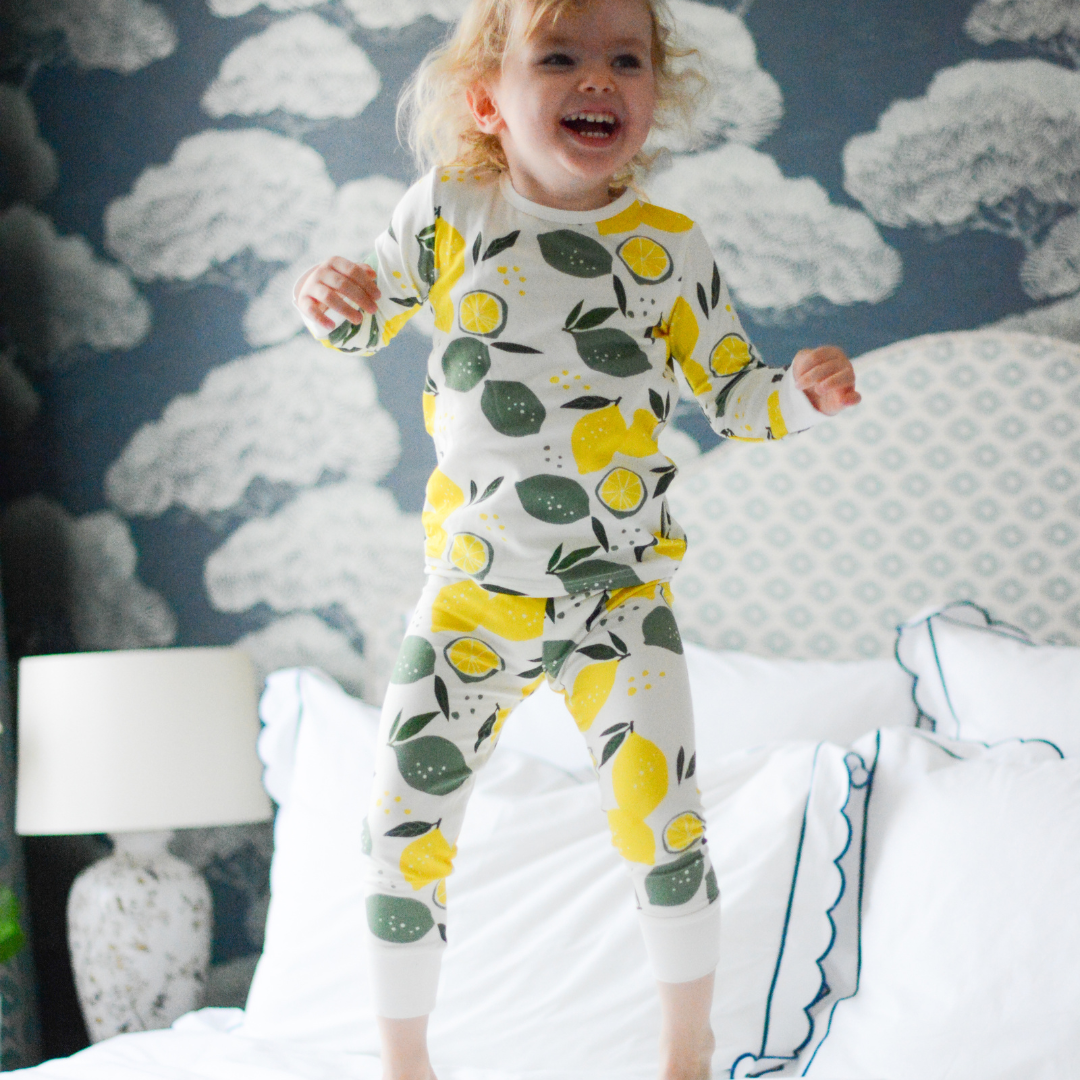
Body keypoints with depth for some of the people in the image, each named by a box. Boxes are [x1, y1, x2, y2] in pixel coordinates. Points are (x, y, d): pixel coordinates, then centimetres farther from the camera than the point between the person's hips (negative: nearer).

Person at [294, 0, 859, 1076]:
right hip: (469, 592, 1)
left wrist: (799, 393, -17)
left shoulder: (667, 244, -3)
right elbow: (369, 317, 11)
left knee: (661, 817, -11)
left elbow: (731, 390, 5)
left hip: (620, 595, -1)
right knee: (402, 824, 1)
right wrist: (331, 294, -13)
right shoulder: (447, 212, -4)